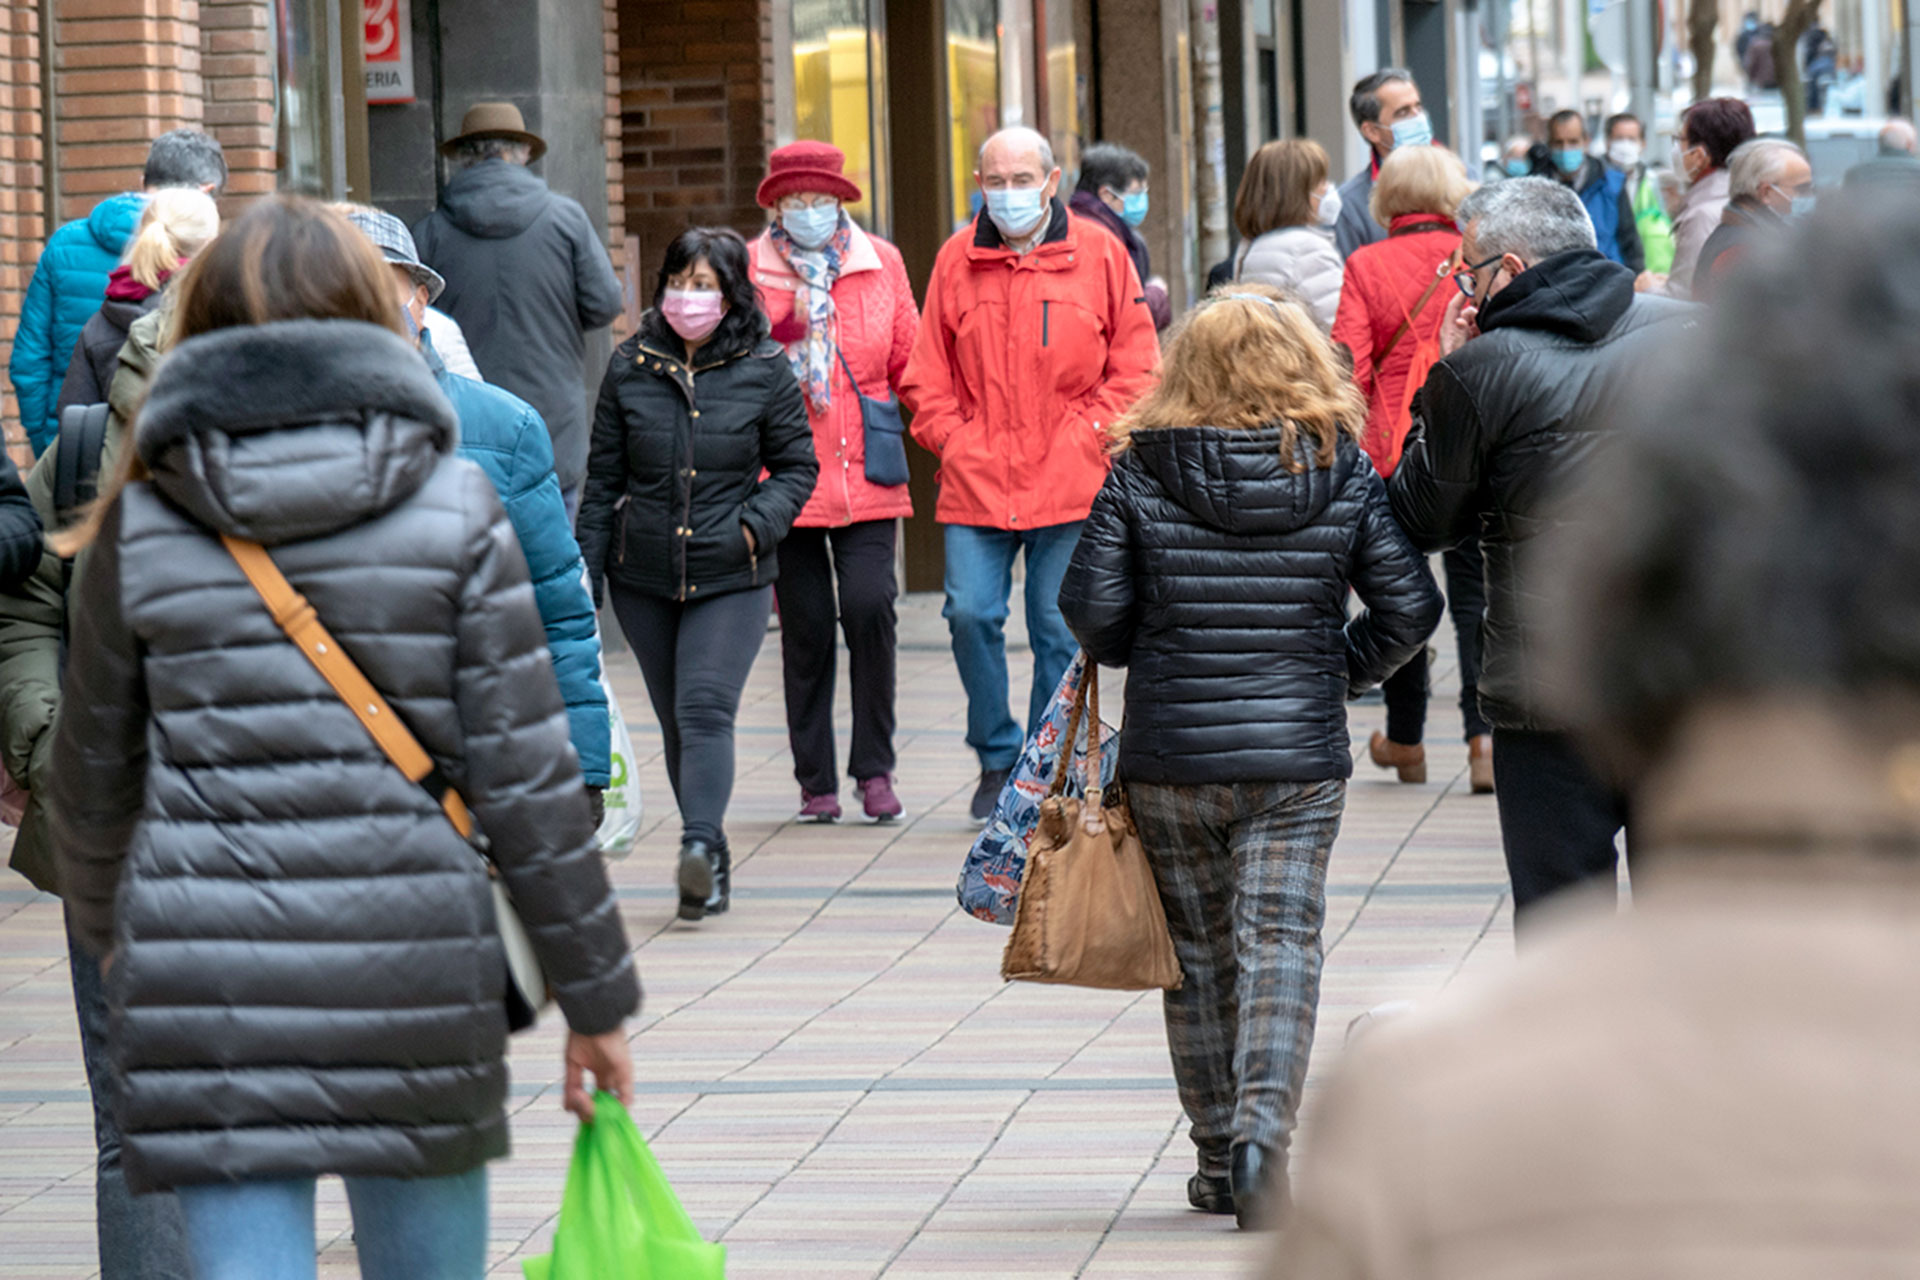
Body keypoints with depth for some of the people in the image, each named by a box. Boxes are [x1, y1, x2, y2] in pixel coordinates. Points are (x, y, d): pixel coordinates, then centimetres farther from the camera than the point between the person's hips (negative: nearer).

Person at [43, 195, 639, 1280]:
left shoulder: (142, 522, 3)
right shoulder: (454, 508, 0)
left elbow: (95, 776, 13)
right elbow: (527, 772, -2)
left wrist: (107, 926, 32)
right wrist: (596, 994, 6)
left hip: (205, 992, 0)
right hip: (413, 976, 0)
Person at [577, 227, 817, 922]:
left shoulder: (765, 370, -2)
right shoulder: (630, 367, 4)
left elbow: (797, 466, 5)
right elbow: (603, 477, 8)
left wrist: (757, 524, -13)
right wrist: (589, 566, 3)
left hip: (732, 578, -3)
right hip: (644, 577, 3)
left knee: (706, 709, -17)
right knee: (676, 721, 9)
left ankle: (701, 845, -28)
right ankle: (709, 863, 18)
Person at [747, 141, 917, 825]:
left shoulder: (881, 263, 8)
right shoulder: (749, 270, 1)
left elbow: (908, 362, 12)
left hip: (866, 477, 1)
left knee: (870, 606, -13)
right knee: (806, 627, 2)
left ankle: (874, 768, 1)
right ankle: (816, 782, 14)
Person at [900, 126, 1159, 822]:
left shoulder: (1098, 255, 2)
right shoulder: (956, 260, 7)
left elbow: (1135, 367, 4)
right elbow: (927, 378, 12)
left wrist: (1086, 438, -5)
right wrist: (956, 443, -1)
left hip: (1069, 483, -1)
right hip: (975, 479, 2)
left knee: (1058, 625, 1)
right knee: (971, 613, -9)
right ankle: (998, 759, 10)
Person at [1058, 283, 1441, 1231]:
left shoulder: (1139, 475, -5)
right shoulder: (1345, 475, -2)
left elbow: (1092, 609, -5)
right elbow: (1409, 609, -1)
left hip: (1169, 753, 0)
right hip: (1298, 755, 0)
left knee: (1196, 950, 13)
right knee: (1281, 941, 0)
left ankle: (1218, 1155, 18)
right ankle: (1263, 1126, -21)